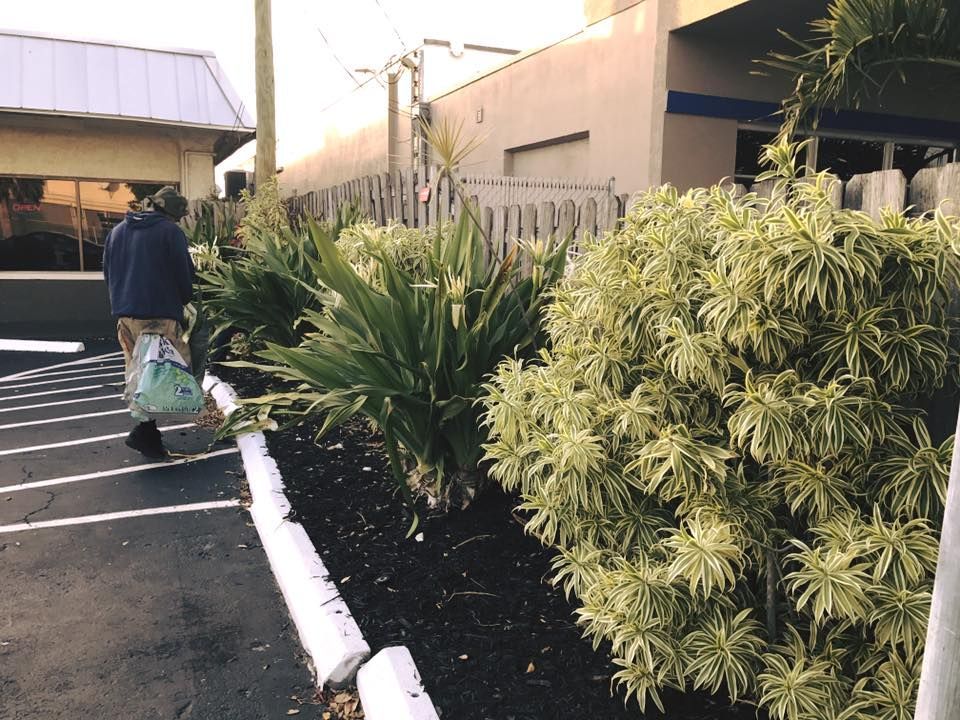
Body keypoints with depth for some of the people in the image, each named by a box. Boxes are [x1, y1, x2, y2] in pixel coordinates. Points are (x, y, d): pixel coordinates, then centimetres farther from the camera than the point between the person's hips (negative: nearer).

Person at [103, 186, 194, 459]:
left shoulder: (117, 231, 16)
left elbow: (108, 273, 20)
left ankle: (147, 429, 14)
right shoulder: (170, 232, -5)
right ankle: (144, 431, -13)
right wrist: (184, 299, 13)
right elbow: (184, 274, -5)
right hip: (160, 314, -7)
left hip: (125, 313, 7)